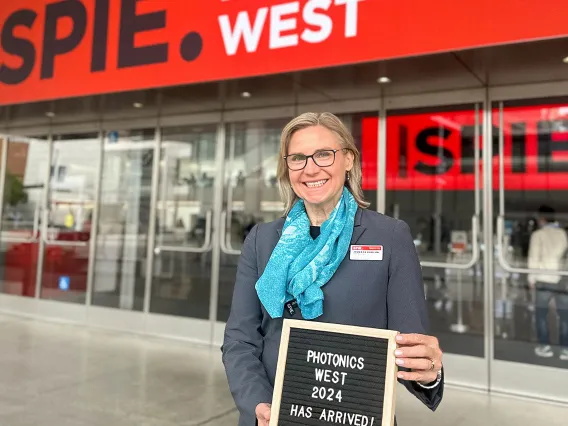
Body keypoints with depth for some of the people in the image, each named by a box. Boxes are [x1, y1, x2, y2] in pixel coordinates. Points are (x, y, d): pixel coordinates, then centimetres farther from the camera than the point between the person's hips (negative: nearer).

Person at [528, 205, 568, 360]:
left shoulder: (538, 234, -2)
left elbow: (534, 257, -5)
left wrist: (531, 278, 2)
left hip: (545, 279, -3)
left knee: (541, 312, 10)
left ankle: (545, 346, 11)